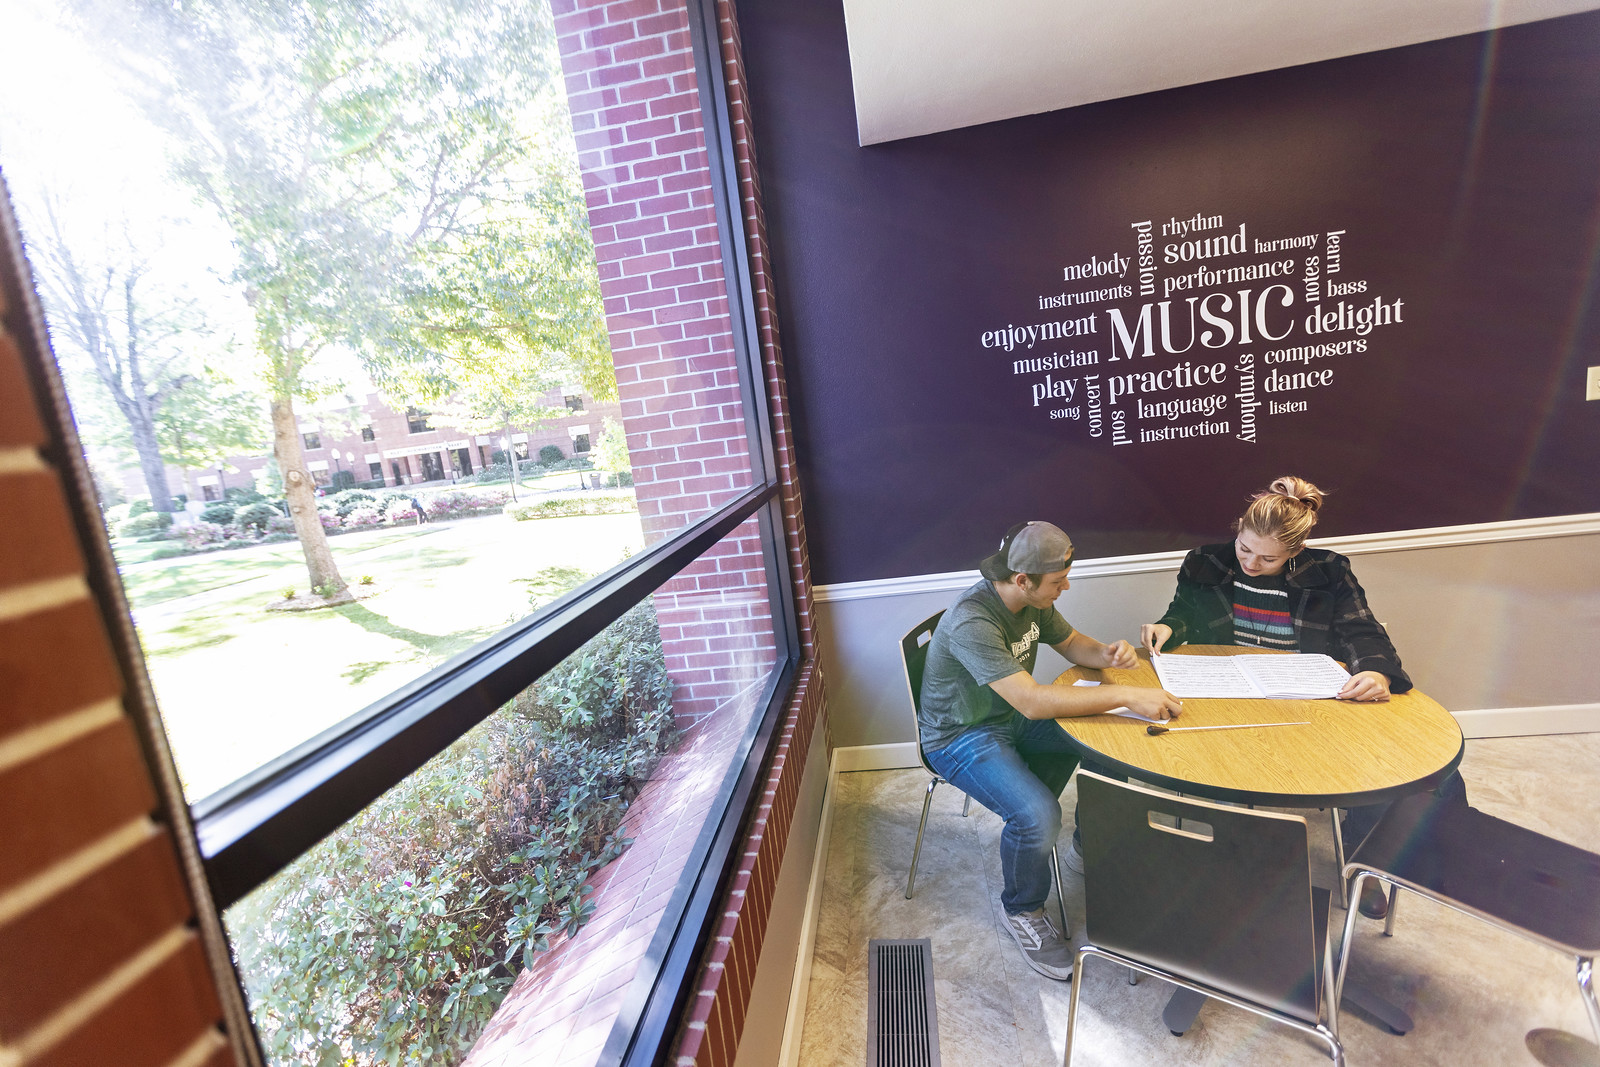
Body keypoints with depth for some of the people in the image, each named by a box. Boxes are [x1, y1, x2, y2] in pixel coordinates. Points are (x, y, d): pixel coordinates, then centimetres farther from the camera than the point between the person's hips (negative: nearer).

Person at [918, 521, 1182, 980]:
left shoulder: (1032, 600, -5)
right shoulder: (971, 622, -34)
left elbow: (1072, 642, 11)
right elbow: (1032, 701, -40)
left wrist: (1106, 654, -12)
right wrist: (1126, 696, -39)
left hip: (1013, 718, 8)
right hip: (962, 737, -8)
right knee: (1038, 816, -28)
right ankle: (1022, 911, 5)